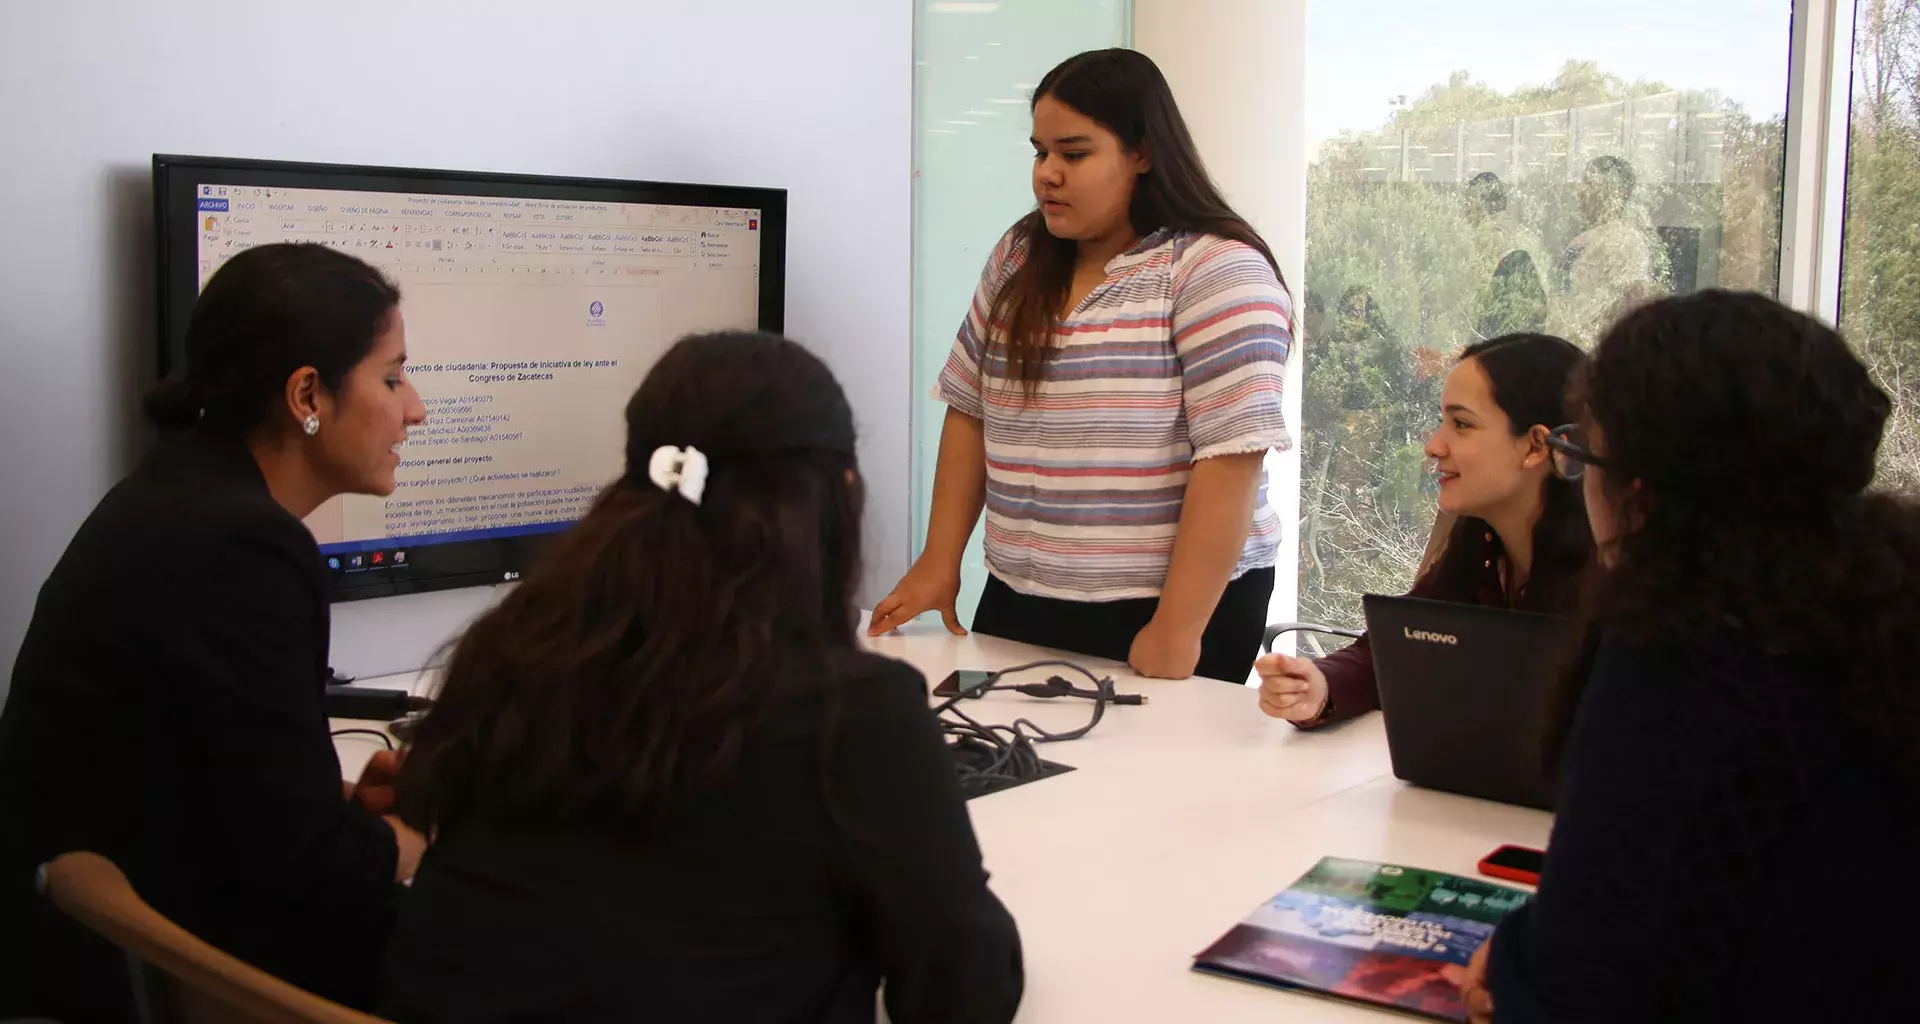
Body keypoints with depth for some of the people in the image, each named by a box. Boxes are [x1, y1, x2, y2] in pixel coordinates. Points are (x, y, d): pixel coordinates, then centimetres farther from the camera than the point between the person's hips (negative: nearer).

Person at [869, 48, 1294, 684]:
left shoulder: (1215, 272, -13)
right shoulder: (1019, 259, 6)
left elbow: (1232, 457, -19)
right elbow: (971, 413, 10)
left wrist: (1177, 629, -20)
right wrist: (939, 563, 4)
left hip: (1176, 608, -5)